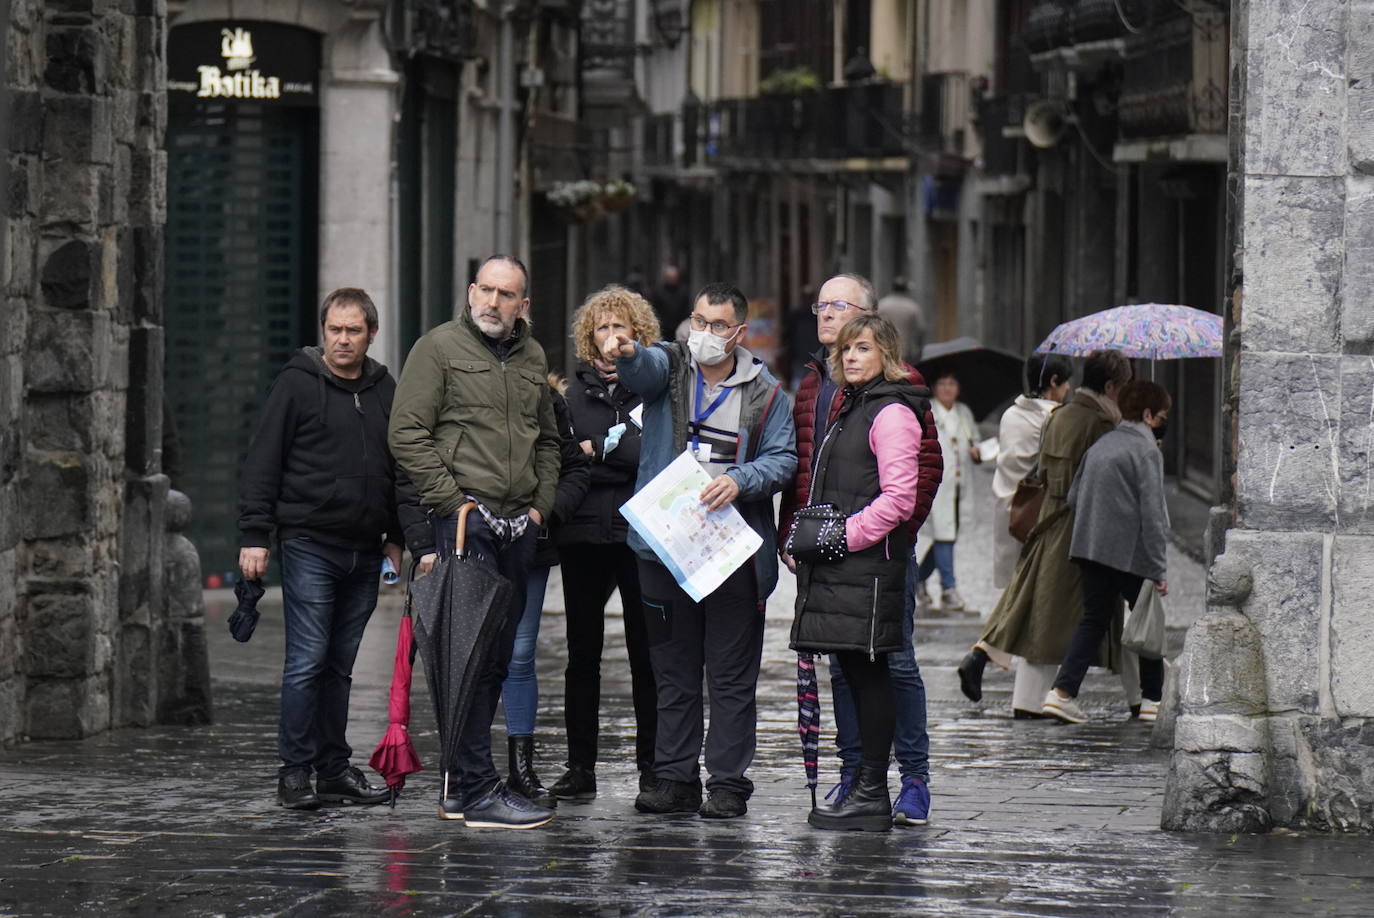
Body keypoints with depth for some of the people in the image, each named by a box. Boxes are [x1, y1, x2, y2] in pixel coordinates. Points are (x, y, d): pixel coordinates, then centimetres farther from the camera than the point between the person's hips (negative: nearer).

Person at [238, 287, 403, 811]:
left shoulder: (384, 390, 13)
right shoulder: (298, 383, -2)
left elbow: (400, 468, 22)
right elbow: (262, 463, -4)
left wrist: (396, 538, 17)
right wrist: (254, 535, -10)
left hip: (364, 553, 5)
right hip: (309, 545, -5)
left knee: (340, 665, 10)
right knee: (307, 660, -8)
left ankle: (334, 770, 14)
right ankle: (295, 771, -5)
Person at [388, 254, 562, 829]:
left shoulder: (532, 359, 17)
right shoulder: (440, 348, -2)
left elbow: (548, 439, 27)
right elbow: (407, 433, -7)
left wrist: (542, 503, 12)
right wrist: (450, 502, -12)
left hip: (518, 525, 7)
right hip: (463, 522, -7)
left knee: (496, 657, 9)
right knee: (474, 653, -12)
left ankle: (458, 784, 16)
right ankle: (478, 789, -14)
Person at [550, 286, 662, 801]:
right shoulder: (574, 392, 13)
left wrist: (598, 449, -8)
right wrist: (622, 462, -6)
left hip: (641, 534, -3)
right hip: (584, 536, 3)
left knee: (647, 652, -1)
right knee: (583, 652, 4)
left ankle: (652, 767, 5)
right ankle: (580, 768, 8)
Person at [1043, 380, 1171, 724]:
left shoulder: (1099, 446, 13)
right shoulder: (1147, 451, -10)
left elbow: (1073, 497, 16)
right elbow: (1152, 514, -15)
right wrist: (1158, 569, -14)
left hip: (1090, 547, 7)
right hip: (1131, 554, -7)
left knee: (1093, 620, 10)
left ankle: (1062, 691, -5)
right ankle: (1153, 699, 16)